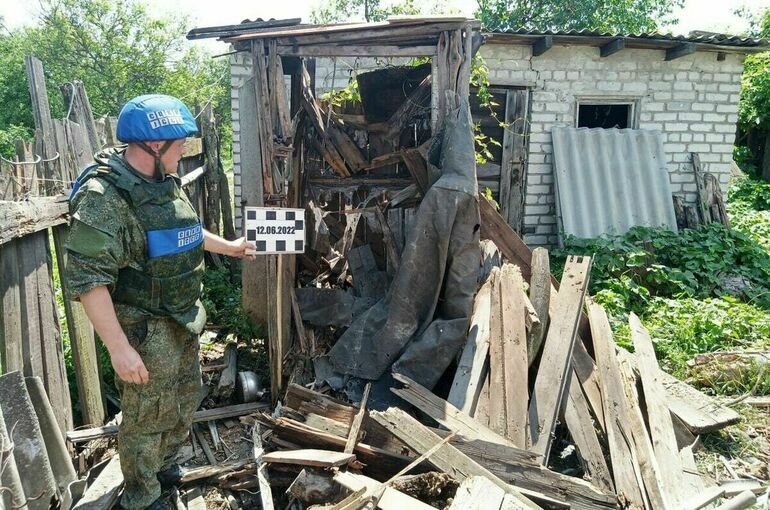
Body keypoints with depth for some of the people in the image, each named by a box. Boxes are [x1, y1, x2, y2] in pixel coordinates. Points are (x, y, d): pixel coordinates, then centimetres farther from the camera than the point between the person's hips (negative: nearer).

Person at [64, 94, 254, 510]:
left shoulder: (164, 182, 3)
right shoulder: (105, 195, -25)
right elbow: (86, 277, -28)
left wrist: (228, 246, 31)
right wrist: (119, 348, -30)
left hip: (183, 320, 9)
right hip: (145, 330, -8)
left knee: (186, 400, 24)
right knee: (147, 417, 9)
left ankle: (164, 465, 49)